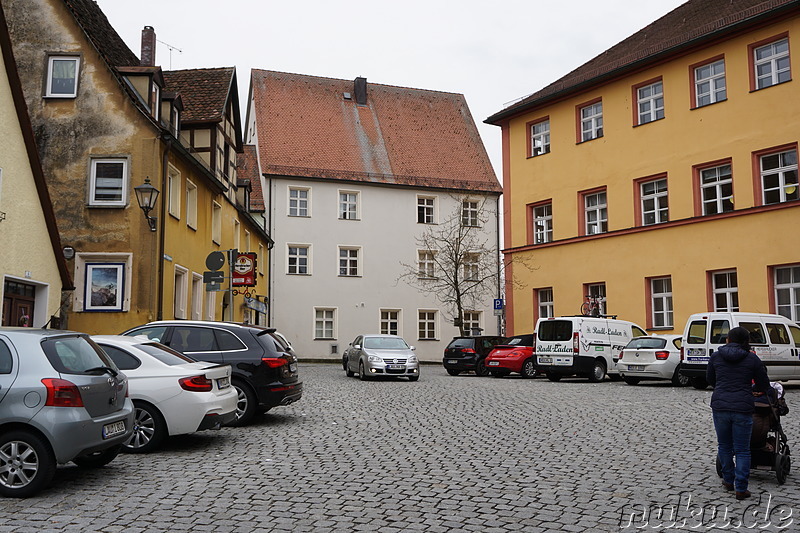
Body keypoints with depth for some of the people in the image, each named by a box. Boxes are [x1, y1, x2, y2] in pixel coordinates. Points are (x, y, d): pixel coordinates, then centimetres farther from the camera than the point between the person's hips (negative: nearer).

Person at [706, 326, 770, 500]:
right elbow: (764, 385, 8)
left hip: (720, 407, 2)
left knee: (724, 446, 19)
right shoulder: (752, 359, -1)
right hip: (742, 408, -1)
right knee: (742, 450, 7)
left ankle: (728, 481, 31)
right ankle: (741, 489, 8)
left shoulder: (716, 356, 2)